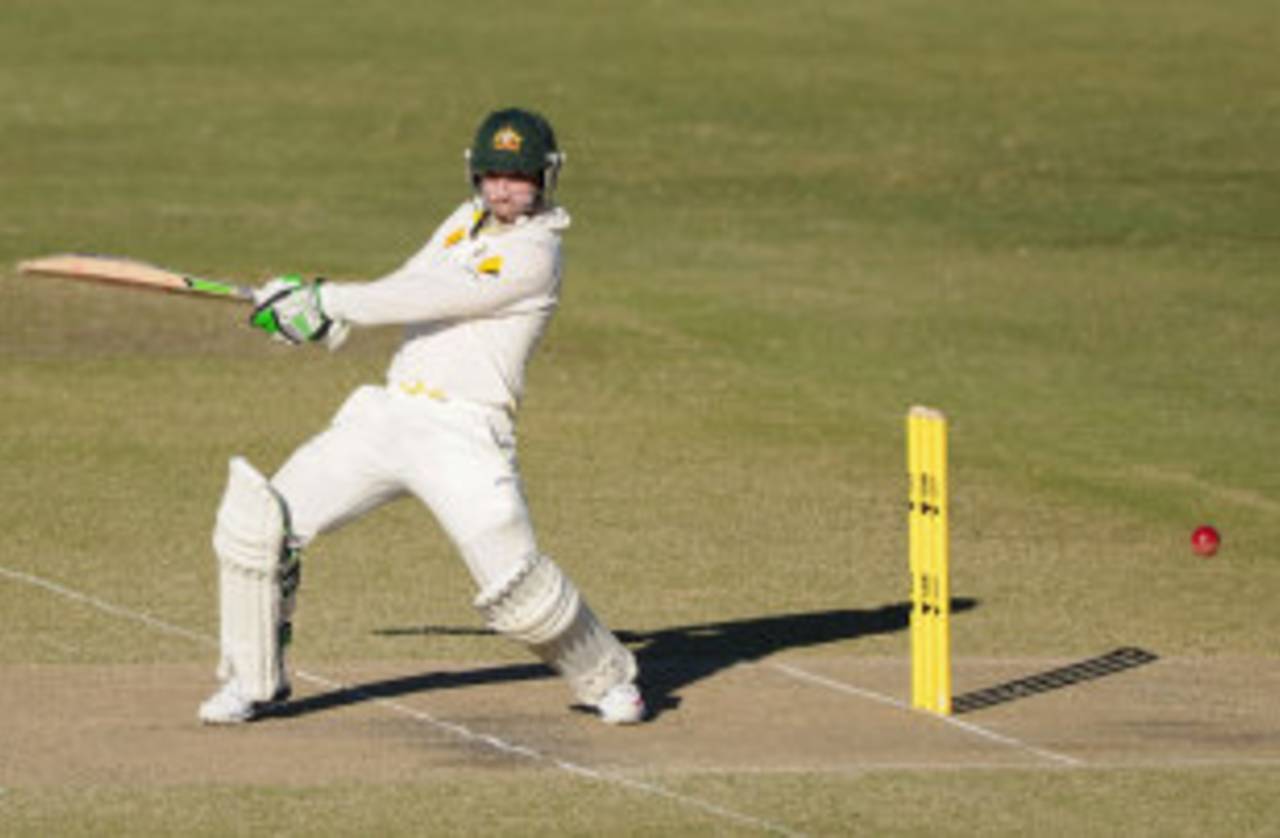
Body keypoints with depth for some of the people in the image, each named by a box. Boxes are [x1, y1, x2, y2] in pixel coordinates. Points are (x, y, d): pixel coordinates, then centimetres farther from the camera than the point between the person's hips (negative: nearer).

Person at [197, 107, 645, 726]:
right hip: (386, 415, 7)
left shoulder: (535, 253, -10)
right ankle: (254, 680, 12)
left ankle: (607, 676, 11)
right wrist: (324, 315, -2)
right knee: (257, 521, -4)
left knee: (514, 582, -17)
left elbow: (434, 300, -17)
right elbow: (404, 291, 16)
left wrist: (329, 302, -15)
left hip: (464, 436, -7)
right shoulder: (469, 220, 16)